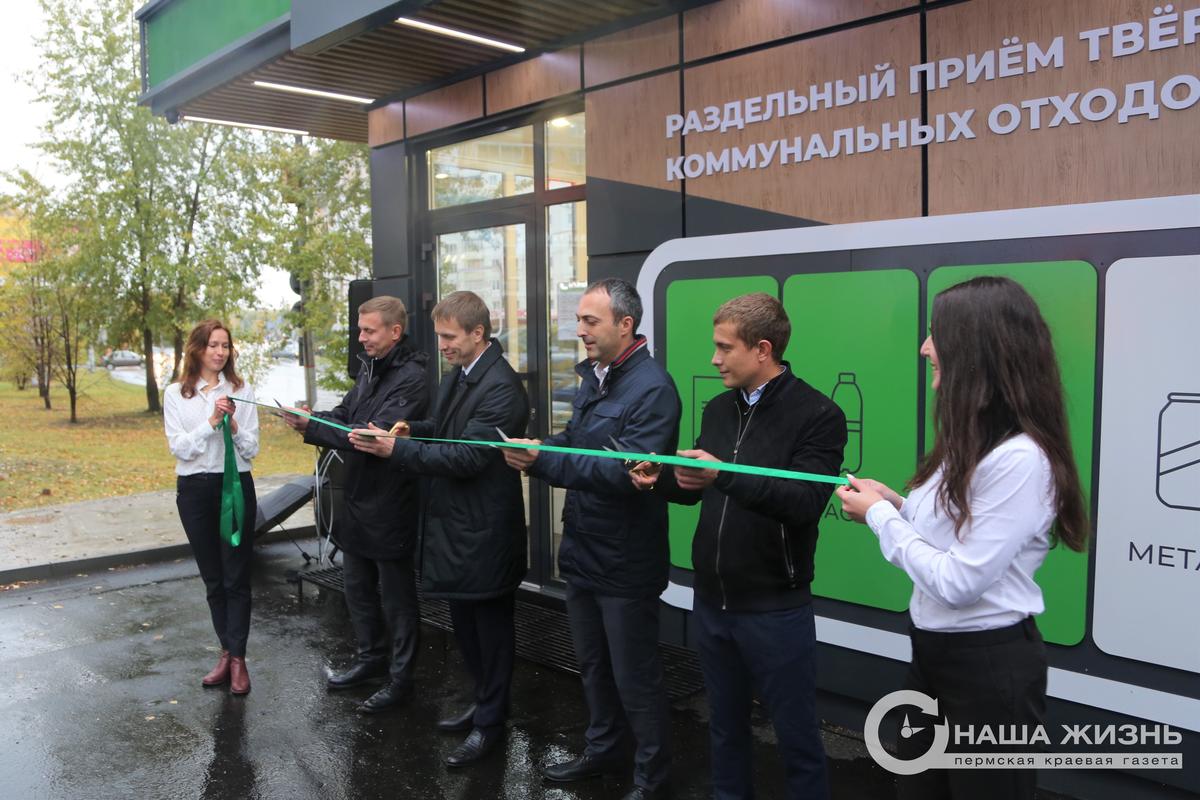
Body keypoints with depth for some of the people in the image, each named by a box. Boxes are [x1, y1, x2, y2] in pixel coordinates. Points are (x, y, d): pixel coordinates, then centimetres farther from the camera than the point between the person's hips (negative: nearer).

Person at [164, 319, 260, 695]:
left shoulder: (241, 391, 0)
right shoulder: (176, 394, 2)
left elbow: (252, 449, -2)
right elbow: (178, 447, -6)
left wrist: (233, 425, -20)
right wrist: (211, 421, -18)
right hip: (195, 491, 2)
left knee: (236, 577, 0)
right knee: (212, 579, 12)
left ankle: (237, 657, 6)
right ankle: (227, 651, 23)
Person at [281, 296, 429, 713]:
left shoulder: (412, 377, -20)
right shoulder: (370, 368, 9)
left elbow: (375, 434, -27)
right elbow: (345, 414, 8)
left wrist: (311, 427, -24)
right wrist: (310, 420, -12)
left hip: (390, 506, -9)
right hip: (358, 499, 9)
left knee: (396, 595, 5)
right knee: (357, 586, 21)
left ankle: (400, 678, 20)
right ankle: (370, 658, 40)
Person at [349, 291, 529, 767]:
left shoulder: (501, 387, -22)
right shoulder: (456, 376, 8)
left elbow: (466, 457, -26)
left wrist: (395, 449, -25)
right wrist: (413, 428, -1)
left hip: (485, 530, -9)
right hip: (455, 522, 9)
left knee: (491, 625, 8)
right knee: (464, 620, 21)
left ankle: (489, 723, 24)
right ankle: (485, 702, 39)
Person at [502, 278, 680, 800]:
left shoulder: (652, 389, -20)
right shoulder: (591, 376, 10)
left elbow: (626, 472, -28)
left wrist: (543, 462, -32)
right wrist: (537, 449, -9)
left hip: (625, 565, -8)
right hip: (582, 553, 9)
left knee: (635, 679, 7)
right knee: (592, 665, 24)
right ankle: (601, 751, 43)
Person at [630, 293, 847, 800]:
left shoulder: (818, 415, -13)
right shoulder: (718, 409, 8)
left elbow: (805, 502, -25)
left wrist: (724, 476, -36)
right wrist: (659, 479, -7)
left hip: (775, 609, -6)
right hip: (711, 602, 6)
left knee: (796, 737, 9)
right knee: (725, 725, 21)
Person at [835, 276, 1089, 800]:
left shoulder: (1021, 459, -24)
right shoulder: (970, 440, 6)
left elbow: (959, 582, -25)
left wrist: (880, 516, -15)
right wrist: (896, 505, -3)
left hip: (991, 665, -9)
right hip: (934, 650, 9)